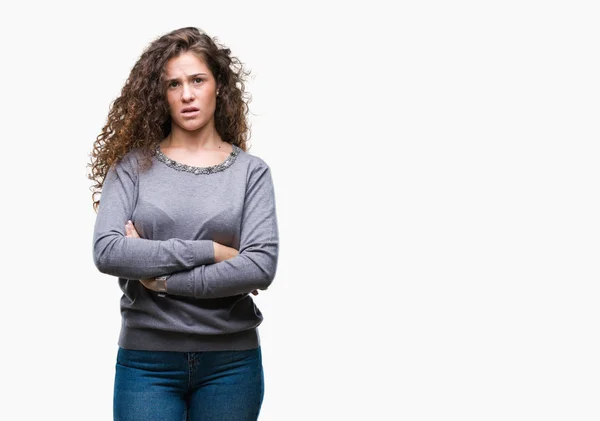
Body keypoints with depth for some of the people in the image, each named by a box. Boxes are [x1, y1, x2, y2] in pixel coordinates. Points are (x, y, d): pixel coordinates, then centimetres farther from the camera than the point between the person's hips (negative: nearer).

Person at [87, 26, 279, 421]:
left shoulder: (251, 171, 1)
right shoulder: (133, 164, 1)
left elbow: (261, 266, -11)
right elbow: (107, 251, -12)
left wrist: (161, 279, -13)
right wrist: (210, 251, -14)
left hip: (231, 360, 1)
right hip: (146, 359, 0)